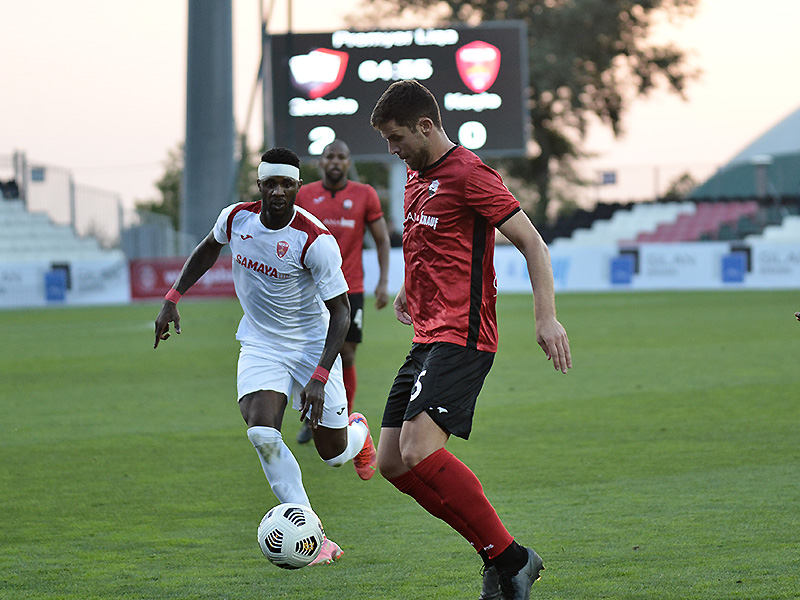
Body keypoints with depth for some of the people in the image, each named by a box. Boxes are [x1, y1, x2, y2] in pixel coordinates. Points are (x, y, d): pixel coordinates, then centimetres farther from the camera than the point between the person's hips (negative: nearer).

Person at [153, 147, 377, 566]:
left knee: (333, 453, 4)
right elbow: (208, 250, 15)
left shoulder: (315, 241, -24)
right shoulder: (236, 217, -10)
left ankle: (358, 431, 45)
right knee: (262, 432, -24)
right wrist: (172, 299, 10)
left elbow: (340, 312, -18)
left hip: (312, 344, -3)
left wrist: (319, 378, -26)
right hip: (260, 344, 3)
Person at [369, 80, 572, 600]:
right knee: (392, 462, 2)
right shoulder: (417, 177, 18)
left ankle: (510, 558, -17)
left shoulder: (468, 173, -10)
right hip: (427, 339, 10)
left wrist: (547, 317, -22)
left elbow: (531, 243, -13)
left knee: (419, 450, -24)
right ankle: (499, 554, 7)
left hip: (461, 338, -10)